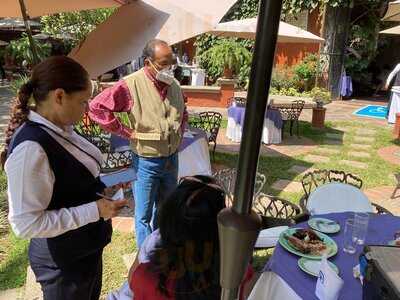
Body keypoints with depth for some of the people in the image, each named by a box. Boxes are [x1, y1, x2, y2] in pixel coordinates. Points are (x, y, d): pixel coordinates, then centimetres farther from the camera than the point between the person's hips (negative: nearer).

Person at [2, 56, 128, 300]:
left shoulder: (60, 129, -5)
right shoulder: (30, 149, -31)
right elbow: (26, 223, -28)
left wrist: (103, 187, -1)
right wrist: (95, 211, -28)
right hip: (63, 260, -8)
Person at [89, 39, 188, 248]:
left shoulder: (174, 84, 1)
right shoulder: (131, 84, -18)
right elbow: (97, 107, -20)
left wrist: (179, 133, 8)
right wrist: (126, 132, -17)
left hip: (172, 160, 6)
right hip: (146, 162, -6)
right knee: (144, 216, 9)